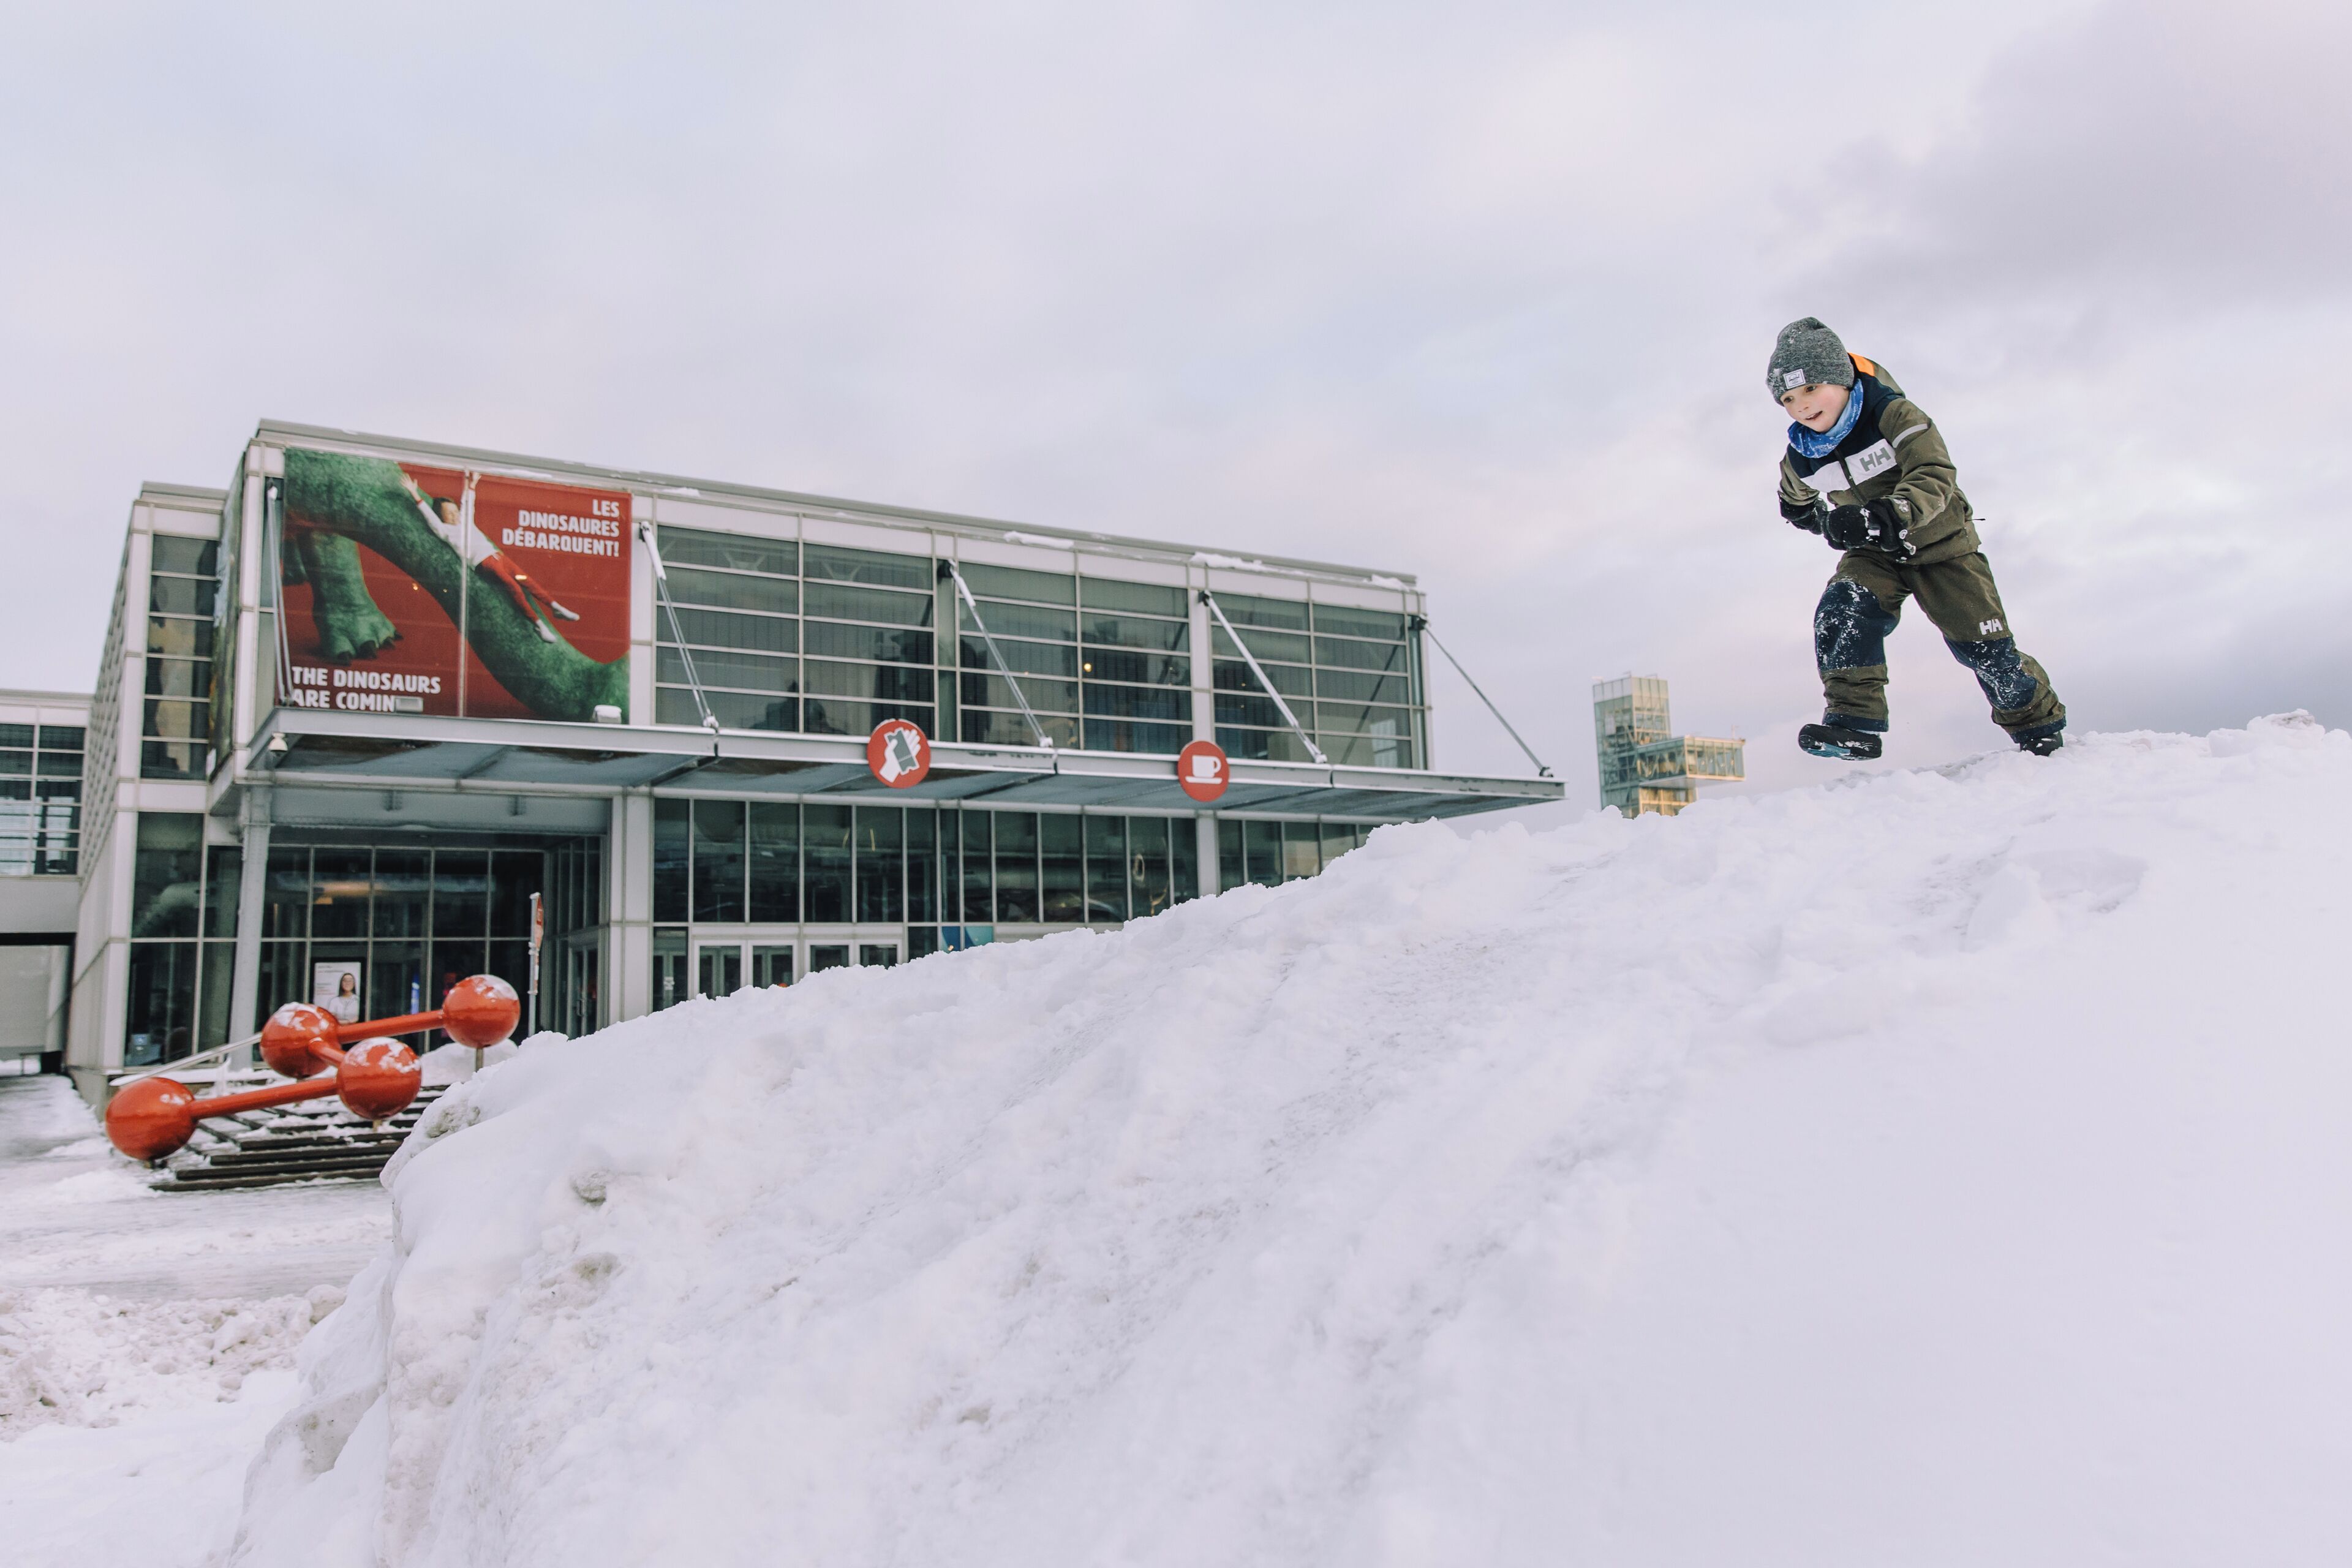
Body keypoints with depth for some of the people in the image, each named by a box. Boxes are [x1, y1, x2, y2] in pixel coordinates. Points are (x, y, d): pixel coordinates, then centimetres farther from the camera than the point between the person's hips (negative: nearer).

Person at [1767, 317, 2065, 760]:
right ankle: (1852, 723, -29)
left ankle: (2040, 726, 24)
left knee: (1982, 646, 0)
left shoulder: (1891, 413, -25)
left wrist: (1889, 516, -52)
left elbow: (1935, 475, -37)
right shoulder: (1799, 457, -10)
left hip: (1939, 542, -3)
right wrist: (1830, 524, 1)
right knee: (1839, 614, -27)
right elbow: (1796, 505, 15)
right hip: (1873, 555, 3)